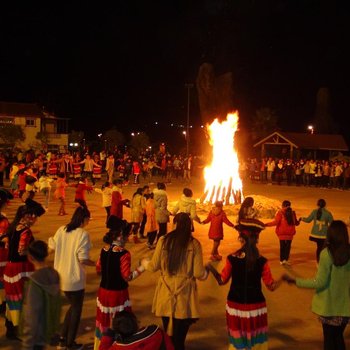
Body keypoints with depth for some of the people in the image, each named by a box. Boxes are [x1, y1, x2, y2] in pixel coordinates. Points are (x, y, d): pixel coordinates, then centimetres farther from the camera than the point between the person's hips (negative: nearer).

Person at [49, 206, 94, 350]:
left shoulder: (61, 230, -2)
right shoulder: (83, 234, -19)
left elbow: (52, 246, 8)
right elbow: (83, 259, -23)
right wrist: (96, 264, -6)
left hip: (61, 276, 6)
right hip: (75, 279, -6)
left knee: (72, 306, 26)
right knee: (76, 309, 15)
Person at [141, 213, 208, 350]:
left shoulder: (163, 240, -5)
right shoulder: (194, 244, -8)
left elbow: (154, 267, 3)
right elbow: (199, 274, -8)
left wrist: (144, 262, 25)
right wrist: (207, 272, 16)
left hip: (166, 293, 2)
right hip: (184, 294, -2)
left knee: (168, 335, 18)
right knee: (180, 336, 8)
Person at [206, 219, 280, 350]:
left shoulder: (232, 259, -14)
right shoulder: (262, 261, -13)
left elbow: (222, 281, -3)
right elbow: (271, 286, -8)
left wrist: (211, 268, 12)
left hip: (235, 306, 0)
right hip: (256, 307, 0)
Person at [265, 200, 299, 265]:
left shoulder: (280, 212, -9)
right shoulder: (292, 213, 3)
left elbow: (276, 222, -14)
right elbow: (296, 223, 12)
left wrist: (266, 224, -8)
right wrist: (299, 221, 35)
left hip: (282, 233, -2)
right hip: (290, 233, 2)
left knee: (282, 246, 7)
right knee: (288, 246, 8)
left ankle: (282, 260, 8)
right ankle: (286, 259, 2)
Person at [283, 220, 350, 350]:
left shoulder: (327, 253, -18)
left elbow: (320, 282, -18)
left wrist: (294, 280, -14)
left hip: (329, 305, -3)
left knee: (328, 337, 14)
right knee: (339, 336, 20)